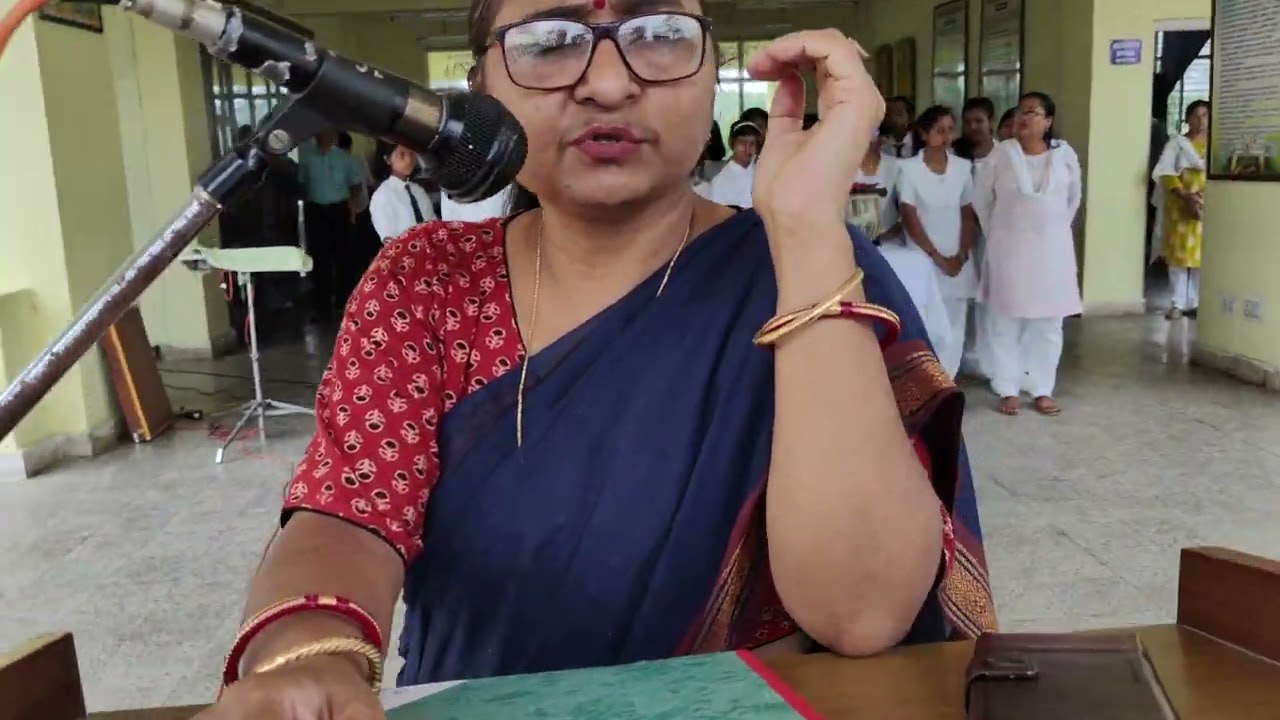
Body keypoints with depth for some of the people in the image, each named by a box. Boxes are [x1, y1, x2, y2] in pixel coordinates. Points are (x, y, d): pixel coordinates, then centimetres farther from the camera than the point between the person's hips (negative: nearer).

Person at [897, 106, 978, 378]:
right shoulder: (909, 168, -5)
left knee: (954, 327, 4)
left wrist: (961, 256, -5)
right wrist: (937, 257, -10)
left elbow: (969, 215, 7)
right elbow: (909, 218, -7)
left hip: (958, 261, 3)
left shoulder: (963, 167, 5)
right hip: (923, 260, -3)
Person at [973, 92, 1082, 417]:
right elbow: (982, 199, 5)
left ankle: (1042, 389, 16)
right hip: (1010, 248, -1)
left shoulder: (1065, 154, 0)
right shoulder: (1001, 154, -5)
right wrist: (996, 234, 8)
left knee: (1048, 321, 6)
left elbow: (1073, 199, 13)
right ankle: (1008, 389, 11)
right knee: (1006, 320, 2)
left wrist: (1053, 229, 15)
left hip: (1052, 248, 2)